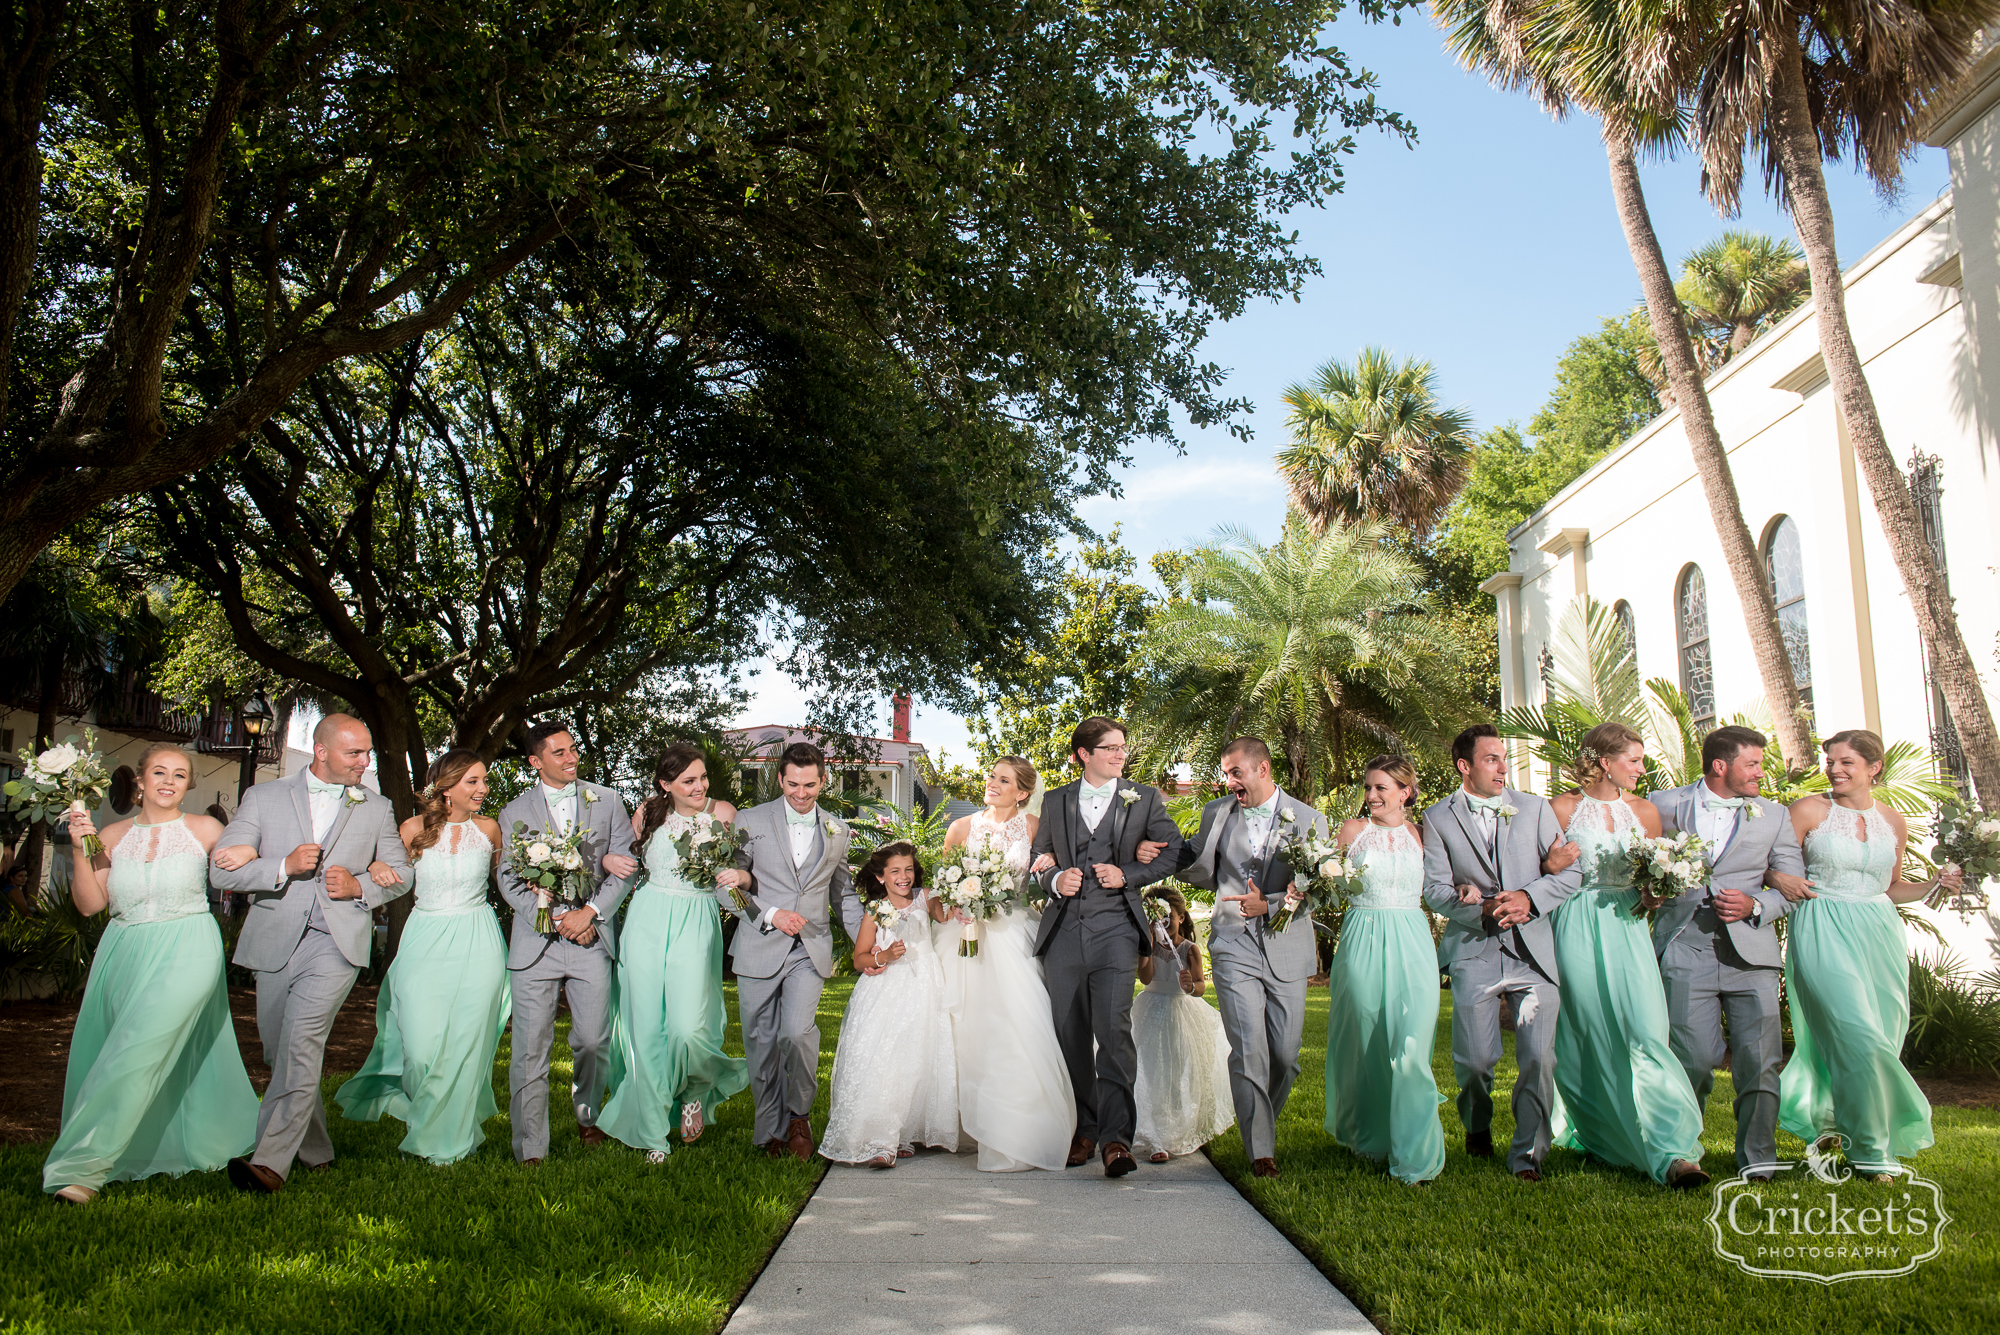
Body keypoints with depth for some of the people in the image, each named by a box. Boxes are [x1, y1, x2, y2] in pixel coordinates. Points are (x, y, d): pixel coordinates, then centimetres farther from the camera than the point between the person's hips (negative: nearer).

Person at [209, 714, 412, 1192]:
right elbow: (221, 870, -1)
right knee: (280, 1052, 12)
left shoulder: (377, 808, 10)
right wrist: (284, 866, -17)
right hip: (275, 942, 2)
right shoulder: (263, 798, 5)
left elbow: (401, 873, 15)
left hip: (338, 942, -2)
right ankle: (316, 1151, 28)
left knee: (301, 1044, -18)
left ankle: (271, 1161, -19)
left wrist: (361, 887, -5)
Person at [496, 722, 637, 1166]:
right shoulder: (515, 813, 7)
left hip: (592, 938, 1)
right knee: (531, 1049, -2)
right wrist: (555, 920, -10)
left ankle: (588, 1117, 32)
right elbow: (509, 881, 0)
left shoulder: (606, 801, 9)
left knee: (593, 1042, 7)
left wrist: (590, 911, -8)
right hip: (535, 942, -1)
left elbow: (627, 864, 4)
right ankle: (530, 1150, 6)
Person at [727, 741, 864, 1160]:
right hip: (759, 950, 0)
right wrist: (771, 915, -13)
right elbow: (726, 887, 0)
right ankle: (771, 1130, 25)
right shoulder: (751, 822, 1)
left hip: (810, 952, 1)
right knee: (761, 1046, 5)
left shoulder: (838, 832, 10)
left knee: (798, 1032, -18)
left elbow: (844, 894, 18)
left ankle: (800, 1112, 7)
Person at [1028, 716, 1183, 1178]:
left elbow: (1173, 853, 8)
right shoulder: (1056, 802, 14)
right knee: (1071, 1035, 8)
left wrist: (1128, 875, -6)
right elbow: (1038, 858, 18)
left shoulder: (1145, 798, 9)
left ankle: (1117, 1137, -14)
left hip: (1115, 927, -3)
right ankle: (1084, 1130, 21)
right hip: (1064, 929, 3)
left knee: (1113, 1027, -17)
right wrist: (1054, 879, -4)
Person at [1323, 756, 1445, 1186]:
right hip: (1363, 944, 0)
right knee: (1364, 1046, 9)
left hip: (1411, 945, 0)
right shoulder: (1352, 829, 5)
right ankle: (1366, 1136, 32)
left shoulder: (1419, 834, 8)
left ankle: (1412, 1155, 5)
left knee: (1410, 1050, -7)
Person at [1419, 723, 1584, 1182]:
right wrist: (1483, 912, -16)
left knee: (1539, 1058, -5)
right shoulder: (1438, 818, 5)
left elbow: (1572, 873, 5)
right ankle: (1477, 1124, 31)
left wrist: (1529, 897, -12)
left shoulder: (1534, 808, 10)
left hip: (1534, 950, 1)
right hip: (1473, 952, -1)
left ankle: (1528, 1154, 14)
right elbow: (1435, 889, -1)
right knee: (1475, 1059, -1)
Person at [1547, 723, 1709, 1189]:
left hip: (1627, 929, 2)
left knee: (1644, 1033, -12)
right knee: (1590, 1040, 4)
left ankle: (1671, 1153, -15)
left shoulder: (1645, 811, 11)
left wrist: (1654, 895, -2)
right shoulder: (1563, 810, 1)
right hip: (1578, 933, -2)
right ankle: (1599, 1136, 22)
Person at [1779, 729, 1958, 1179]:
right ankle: (1872, 1147, 2)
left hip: (1879, 935, 5)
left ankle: (1820, 1116, 29)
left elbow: (1891, 888, 19)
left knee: (1880, 1039, 7)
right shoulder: (1809, 810, -1)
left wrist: (1937, 883, 4)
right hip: (1822, 934, -5)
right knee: (1859, 1038, -13)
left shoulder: (1893, 821, 10)